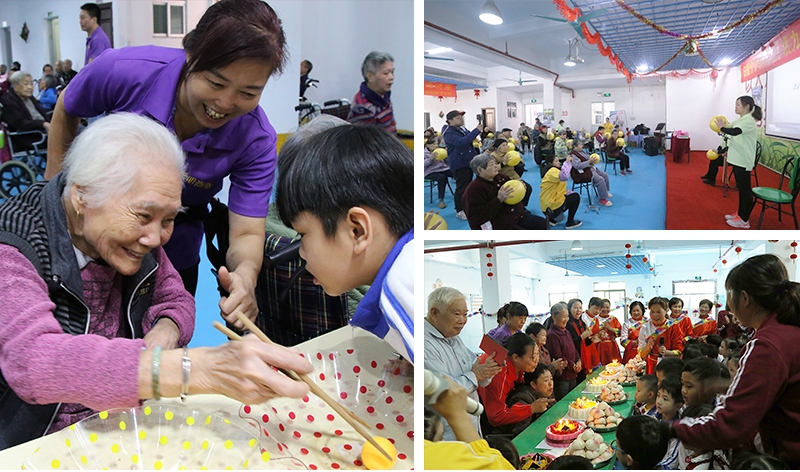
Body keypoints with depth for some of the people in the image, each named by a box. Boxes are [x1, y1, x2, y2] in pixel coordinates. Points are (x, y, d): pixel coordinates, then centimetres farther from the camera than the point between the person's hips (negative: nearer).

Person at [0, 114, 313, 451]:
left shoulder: (138, 236, -2)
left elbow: (177, 301, 10)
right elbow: (31, 362, -34)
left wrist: (167, 328, -15)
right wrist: (197, 369, -45)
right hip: (31, 445, -4)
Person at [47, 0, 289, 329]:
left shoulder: (256, 140, -25)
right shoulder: (124, 71, -27)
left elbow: (247, 232, -25)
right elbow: (65, 113, -4)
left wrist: (245, 274, -48)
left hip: (173, 256, 0)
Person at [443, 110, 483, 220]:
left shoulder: (463, 129, 9)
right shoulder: (449, 133, -19)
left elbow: (469, 141, 23)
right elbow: (461, 142, -35)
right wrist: (477, 130, -33)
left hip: (469, 162, 9)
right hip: (459, 165, -9)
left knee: (468, 186, 17)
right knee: (461, 188, -4)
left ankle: (466, 207, 29)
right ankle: (459, 211, 5)